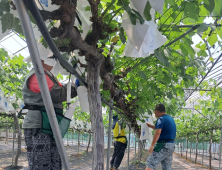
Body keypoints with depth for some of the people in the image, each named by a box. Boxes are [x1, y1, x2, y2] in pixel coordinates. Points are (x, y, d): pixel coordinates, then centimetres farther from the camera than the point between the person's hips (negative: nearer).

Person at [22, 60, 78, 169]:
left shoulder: (48, 76, 21)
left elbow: (66, 93, 21)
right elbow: (58, 94, -19)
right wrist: (74, 86, -5)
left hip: (49, 127, 10)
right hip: (38, 128, -10)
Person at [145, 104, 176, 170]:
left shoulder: (161, 119, -11)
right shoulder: (170, 118, 17)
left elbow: (158, 133, -21)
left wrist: (152, 146, -24)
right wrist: (150, 126, 34)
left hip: (163, 145, -9)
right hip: (172, 145, 9)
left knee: (150, 163, -8)